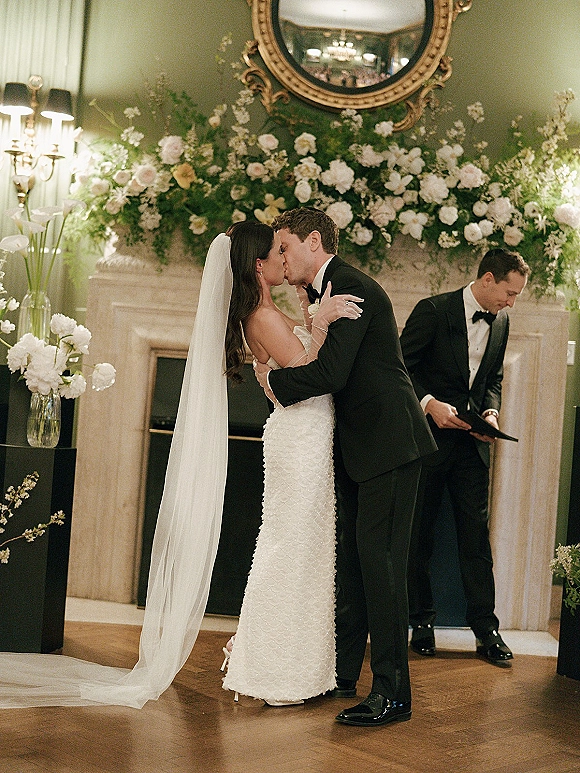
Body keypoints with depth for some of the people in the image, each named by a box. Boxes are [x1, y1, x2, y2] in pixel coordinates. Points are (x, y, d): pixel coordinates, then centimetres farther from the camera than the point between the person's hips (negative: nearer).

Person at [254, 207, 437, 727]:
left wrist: (273, 381, -9)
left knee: (379, 560, -10)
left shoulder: (352, 287, -15)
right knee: (349, 557, 13)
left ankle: (392, 692, -4)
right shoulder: (327, 291, 17)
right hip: (357, 447, 10)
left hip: (388, 444, -10)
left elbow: (330, 373, -25)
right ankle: (343, 672, 24)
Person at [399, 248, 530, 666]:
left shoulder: (501, 322, 8)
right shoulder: (433, 310, -10)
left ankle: (486, 627, 8)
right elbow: (401, 367, -9)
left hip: (472, 442, 4)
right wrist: (429, 403, -22)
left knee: (477, 533, 2)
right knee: (419, 533, 5)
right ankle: (422, 620, 17)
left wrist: (491, 411, -2)